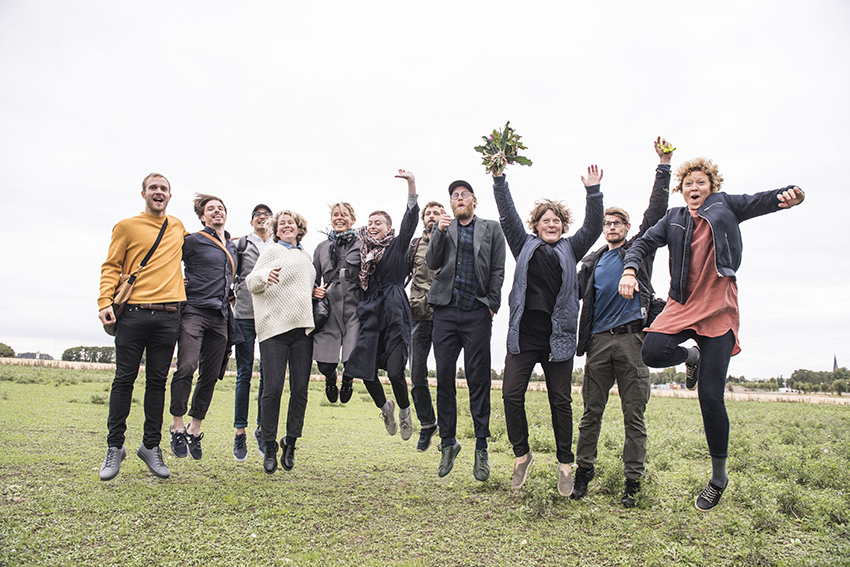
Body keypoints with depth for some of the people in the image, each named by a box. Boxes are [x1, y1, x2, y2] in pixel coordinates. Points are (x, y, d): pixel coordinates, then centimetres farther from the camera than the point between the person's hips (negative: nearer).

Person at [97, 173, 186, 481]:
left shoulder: (178, 227, 19)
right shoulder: (126, 226, 8)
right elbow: (111, 266, 4)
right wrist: (105, 300, -8)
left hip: (168, 316, 3)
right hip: (133, 313, -2)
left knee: (157, 382, 5)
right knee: (124, 380, 0)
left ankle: (151, 446, 14)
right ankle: (115, 447, 11)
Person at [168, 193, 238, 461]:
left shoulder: (233, 246, 21)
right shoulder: (193, 241, 3)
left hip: (220, 317, 6)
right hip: (194, 311, -5)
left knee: (210, 376, 5)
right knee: (186, 368, -18)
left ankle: (194, 429, 16)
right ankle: (177, 426, -2)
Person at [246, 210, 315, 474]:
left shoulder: (306, 255, 22)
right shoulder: (271, 251, 6)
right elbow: (251, 282, -2)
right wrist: (265, 275, -21)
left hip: (302, 327, 5)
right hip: (274, 326, -5)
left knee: (300, 388, 2)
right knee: (273, 387, -7)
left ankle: (291, 442, 17)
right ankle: (269, 448, 7)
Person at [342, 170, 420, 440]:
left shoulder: (397, 245, 5)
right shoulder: (364, 251, 17)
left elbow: (410, 220, -8)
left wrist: (412, 184, -19)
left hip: (394, 311, -4)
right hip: (370, 314, 4)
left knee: (394, 371, -12)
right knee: (366, 371, -1)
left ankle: (405, 411, 17)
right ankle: (385, 407, 28)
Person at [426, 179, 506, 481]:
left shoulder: (491, 229, 11)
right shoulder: (443, 228, 15)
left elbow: (498, 270, 6)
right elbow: (432, 263, 3)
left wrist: (492, 304, -2)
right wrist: (440, 232, -8)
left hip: (477, 312, -1)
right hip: (446, 311, 2)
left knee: (478, 379, -1)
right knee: (444, 377, 3)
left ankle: (481, 448, 9)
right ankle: (448, 442, 17)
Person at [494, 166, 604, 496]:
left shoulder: (570, 249, 16)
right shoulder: (525, 245, 15)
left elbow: (593, 227, 5)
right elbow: (507, 215, 9)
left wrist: (592, 191, -6)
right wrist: (499, 178, 2)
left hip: (559, 335, 0)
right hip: (523, 333, 0)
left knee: (561, 401, 6)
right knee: (511, 394, -6)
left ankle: (565, 464, 20)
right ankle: (522, 455, 14)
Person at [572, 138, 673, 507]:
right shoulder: (592, 261, 21)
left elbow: (656, 211, 6)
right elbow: (576, 292, 24)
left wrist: (664, 165, 2)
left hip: (632, 337, -2)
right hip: (598, 340, 2)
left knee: (634, 414, 1)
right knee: (592, 411, 4)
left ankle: (632, 481, 9)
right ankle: (584, 471, 14)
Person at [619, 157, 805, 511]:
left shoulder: (724, 206, 9)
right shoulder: (674, 218, 16)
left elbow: (759, 202, -6)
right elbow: (645, 243, 8)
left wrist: (787, 196, -30)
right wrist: (629, 268, -14)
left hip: (718, 309, -3)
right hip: (682, 306, 3)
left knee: (710, 397, -6)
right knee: (652, 352, -26)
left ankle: (719, 476, 14)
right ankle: (692, 356, 13)